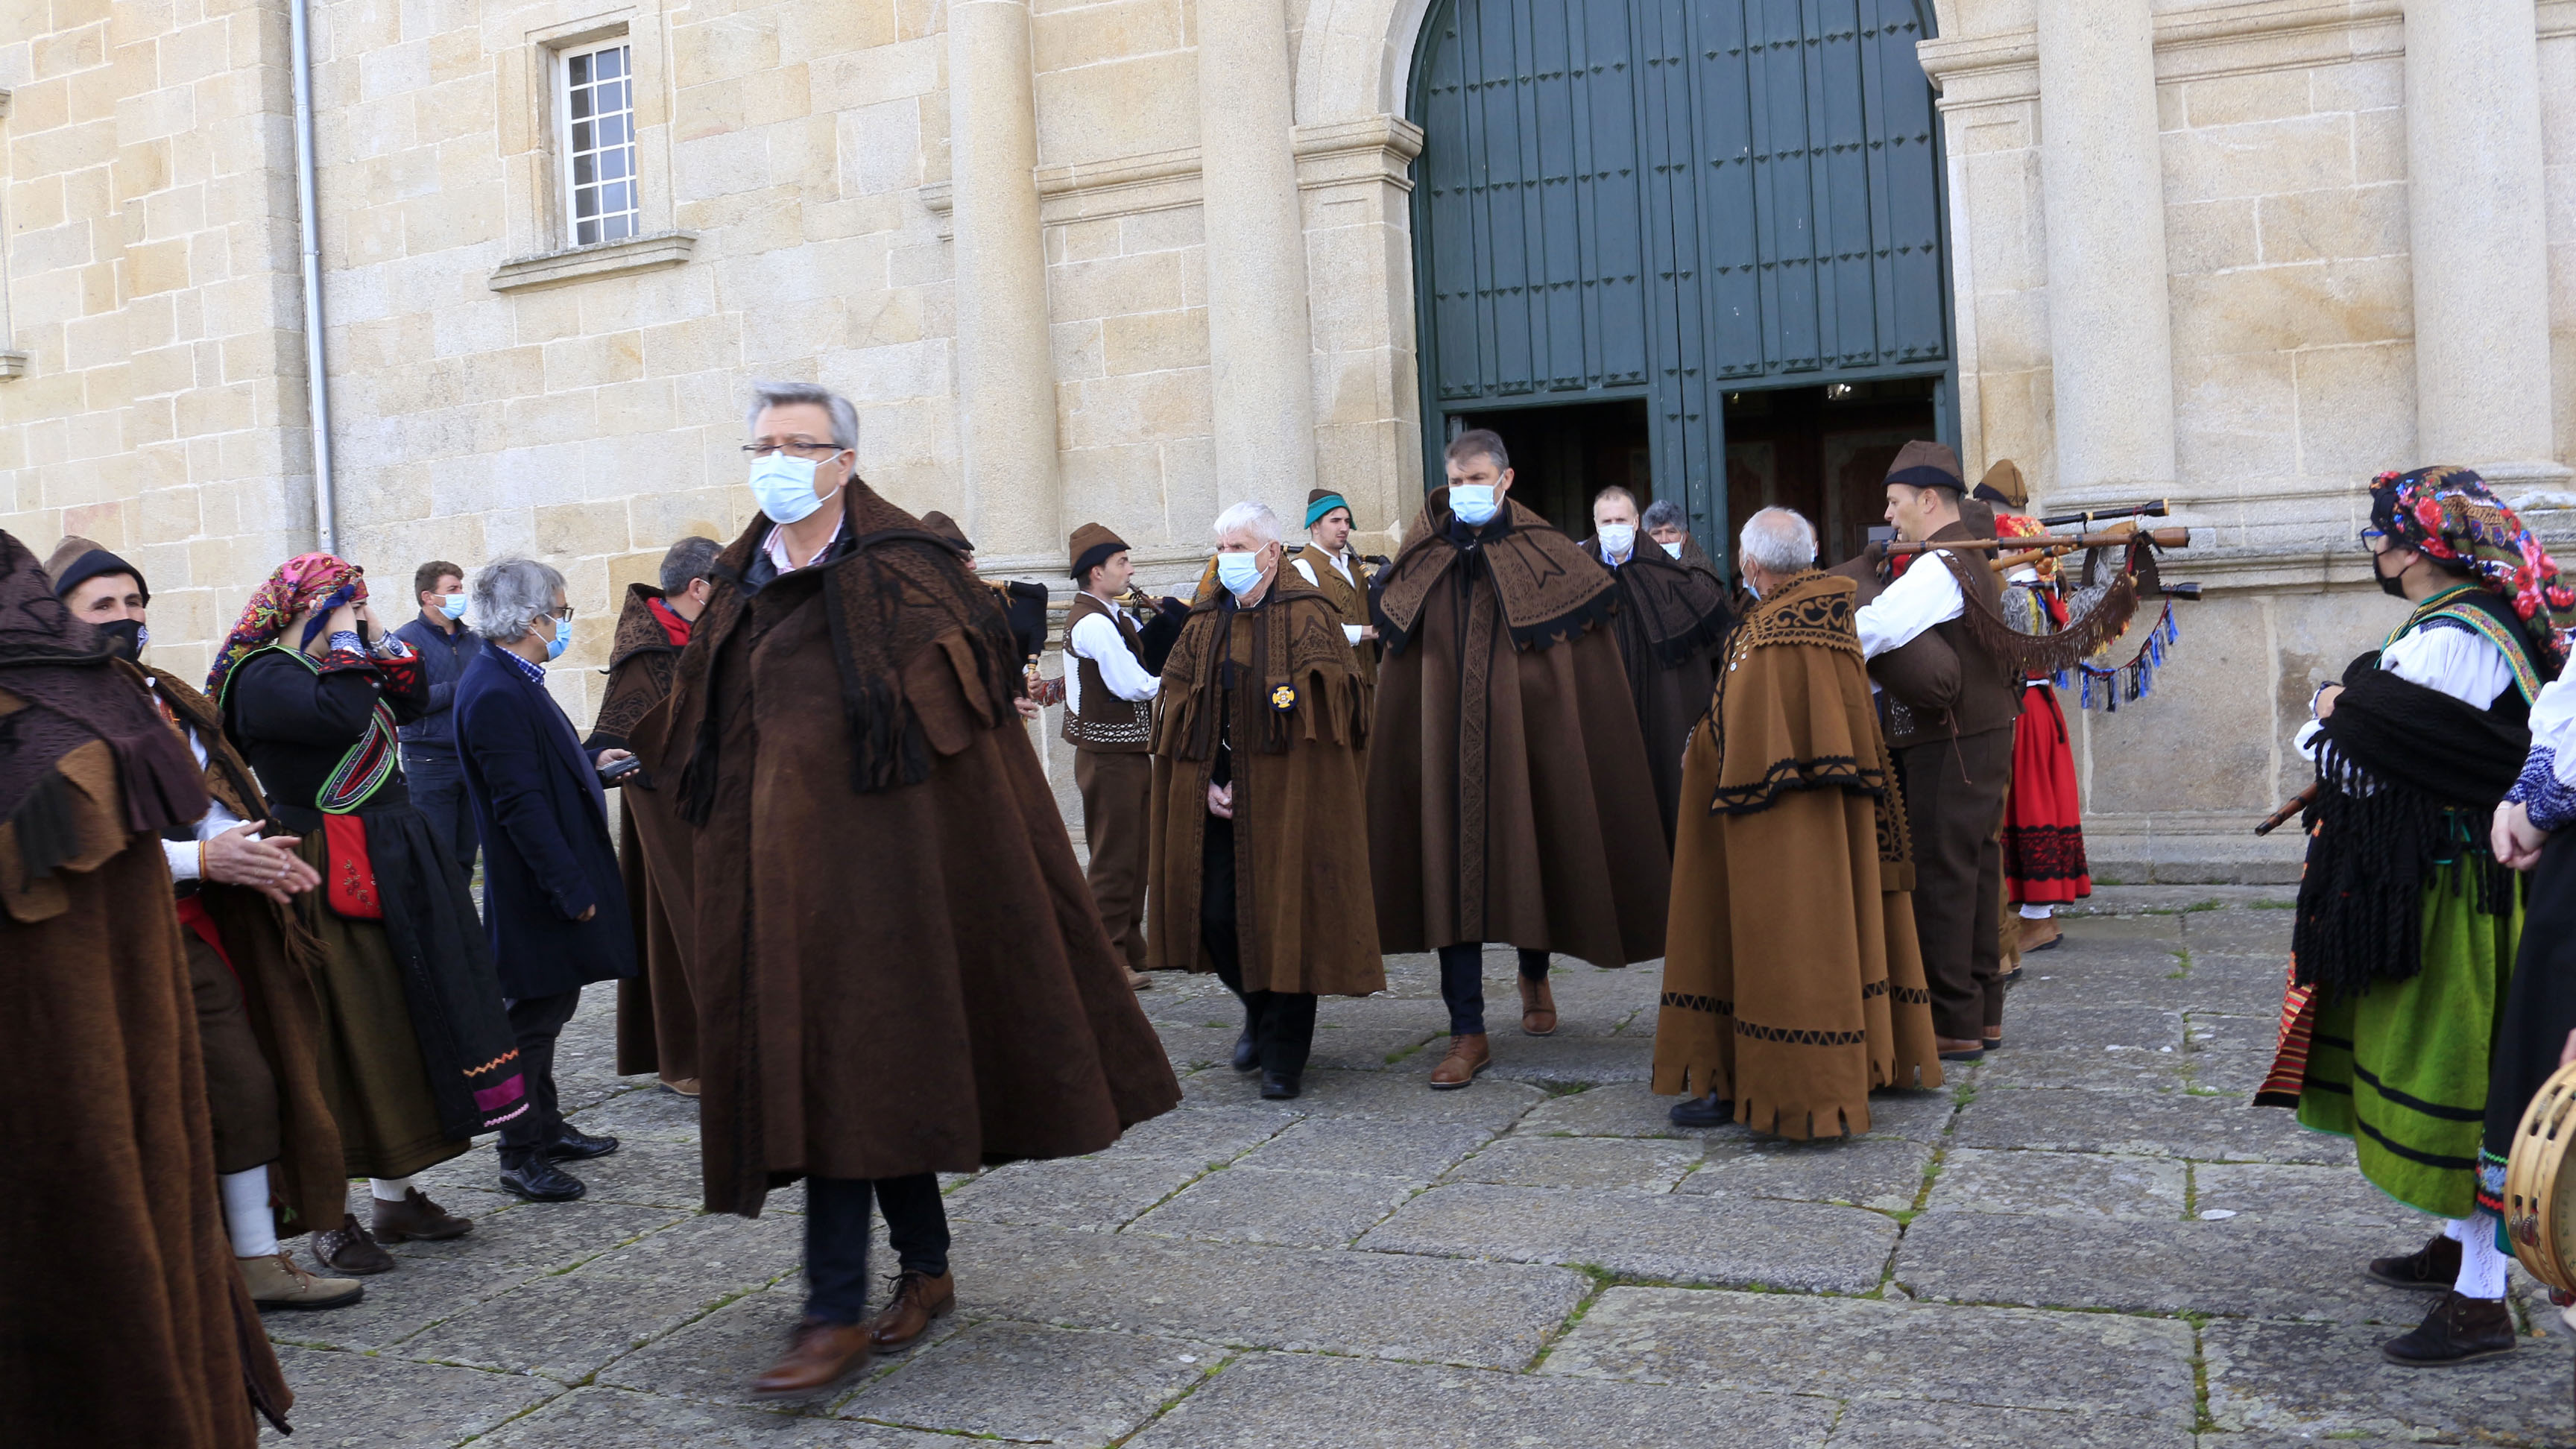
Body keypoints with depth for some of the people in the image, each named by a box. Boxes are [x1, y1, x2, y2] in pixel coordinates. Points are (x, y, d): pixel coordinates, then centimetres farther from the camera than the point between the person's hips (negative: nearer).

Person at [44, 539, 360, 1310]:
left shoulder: (167, 700, 12)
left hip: (196, 929, 8)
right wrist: (203, 859, -25)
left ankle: (258, 1261, 22)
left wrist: (247, 848, -9)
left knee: (246, 1087, 10)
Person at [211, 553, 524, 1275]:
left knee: (405, 1022, 13)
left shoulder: (330, 664, 15)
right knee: (345, 1041, -5)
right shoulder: (264, 676, -12)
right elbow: (342, 717, -29)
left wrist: (376, 634, 8)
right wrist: (346, 643, -15)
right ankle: (331, 1219, 5)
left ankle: (394, 1196, 23)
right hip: (333, 876, -10)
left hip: (390, 866, 10)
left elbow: (411, 697, 16)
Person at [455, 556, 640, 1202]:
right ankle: (521, 1155, 10)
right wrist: (572, 889, -24)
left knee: (545, 1008, 20)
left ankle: (545, 1128, 33)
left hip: (549, 884, 11)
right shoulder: (497, 695, -23)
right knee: (533, 1016, -1)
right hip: (537, 893, -11)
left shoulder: (507, 682, 10)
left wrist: (590, 764, 22)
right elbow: (521, 803, -25)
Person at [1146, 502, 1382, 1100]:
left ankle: (1284, 1054, 8)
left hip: (1285, 797, -5)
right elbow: (1178, 711, 11)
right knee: (1215, 914, 4)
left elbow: (1323, 711, -11)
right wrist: (1207, 783, -2)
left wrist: (1251, 783, -19)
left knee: (1281, 916, -4)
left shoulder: (1306, 617, -3)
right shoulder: (1203, 624, 12)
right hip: (1213, 795, 5)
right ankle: (1260, 1013, 31)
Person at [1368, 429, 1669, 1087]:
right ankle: (1467, 1033, 3)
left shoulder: (1547, 556, -1)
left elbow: (1591, 668, 0)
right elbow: (1399, 668, 10)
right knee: (1454, 873, -2)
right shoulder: (1424, 564, 5)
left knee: (1532, 856, 11)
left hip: (1527, 738, -1)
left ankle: (1535, 973, 41)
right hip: (1448, 744, 1)